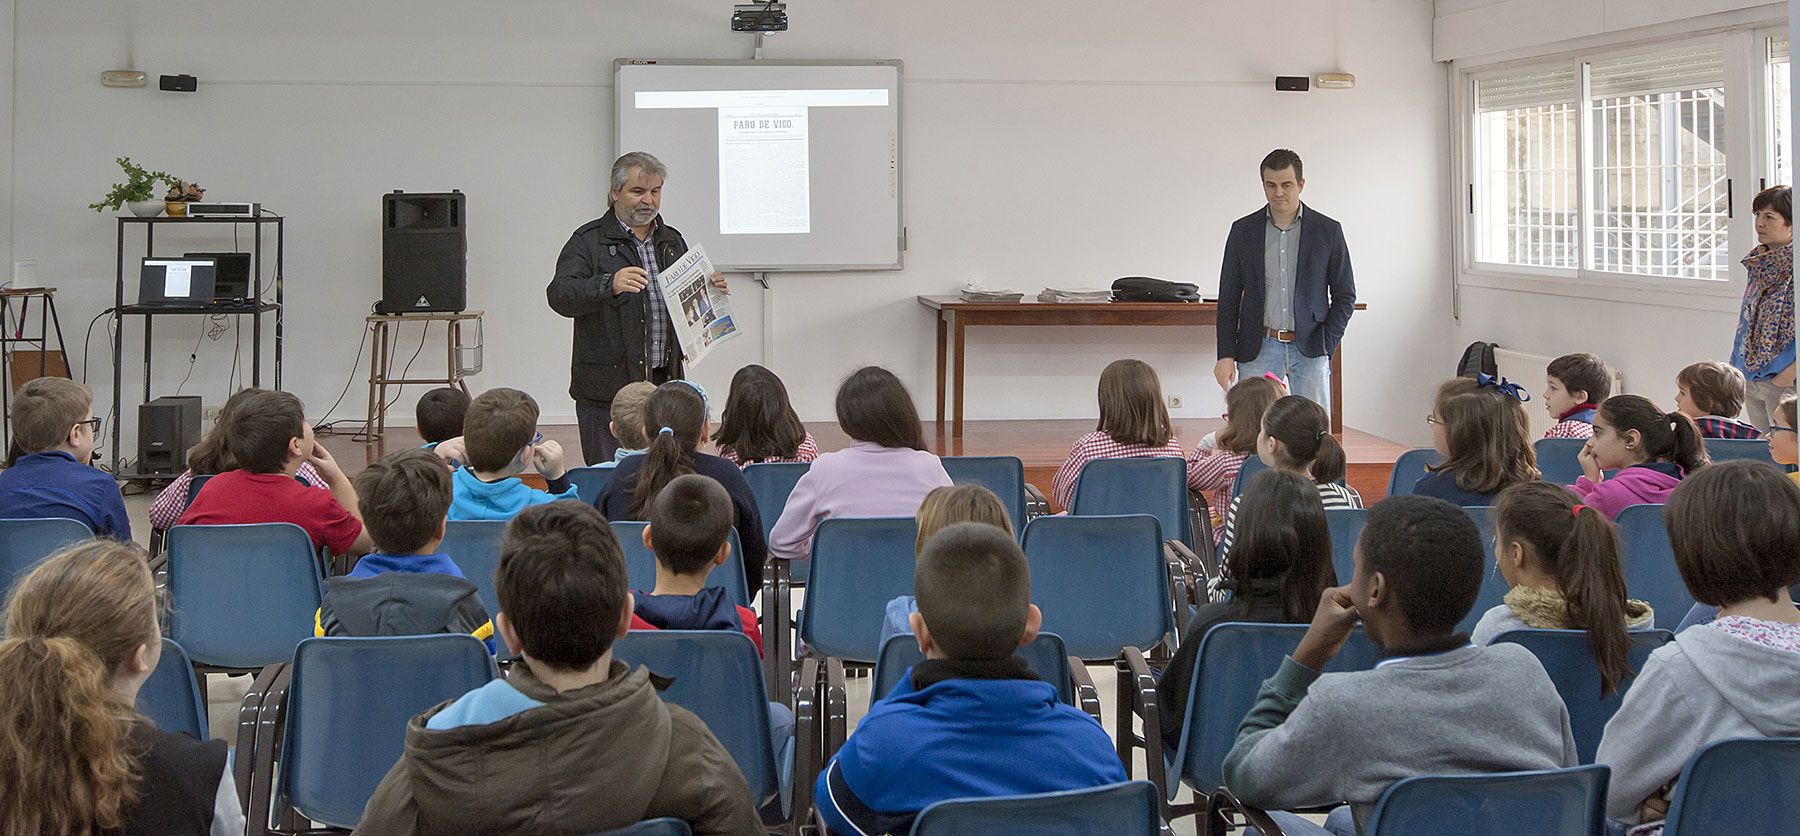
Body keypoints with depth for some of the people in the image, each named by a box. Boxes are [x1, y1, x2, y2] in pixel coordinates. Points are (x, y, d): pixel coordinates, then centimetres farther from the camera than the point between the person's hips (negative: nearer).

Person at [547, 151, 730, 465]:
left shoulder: (672, 241, 18)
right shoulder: (589, 241, -2)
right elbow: (560, 295, -15)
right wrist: (610, 285, -32)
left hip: (663, 382, 5)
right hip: (607, 391, -5)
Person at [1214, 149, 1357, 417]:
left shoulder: (1327, 231, 2)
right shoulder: (1243, 230, 5)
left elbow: (1345, 296, 6)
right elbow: (1228, 298, 7)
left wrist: (1326, 345, -5)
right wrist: (1226, 354, -1)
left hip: (1309, 348, 0)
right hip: (1259, 349, 0)